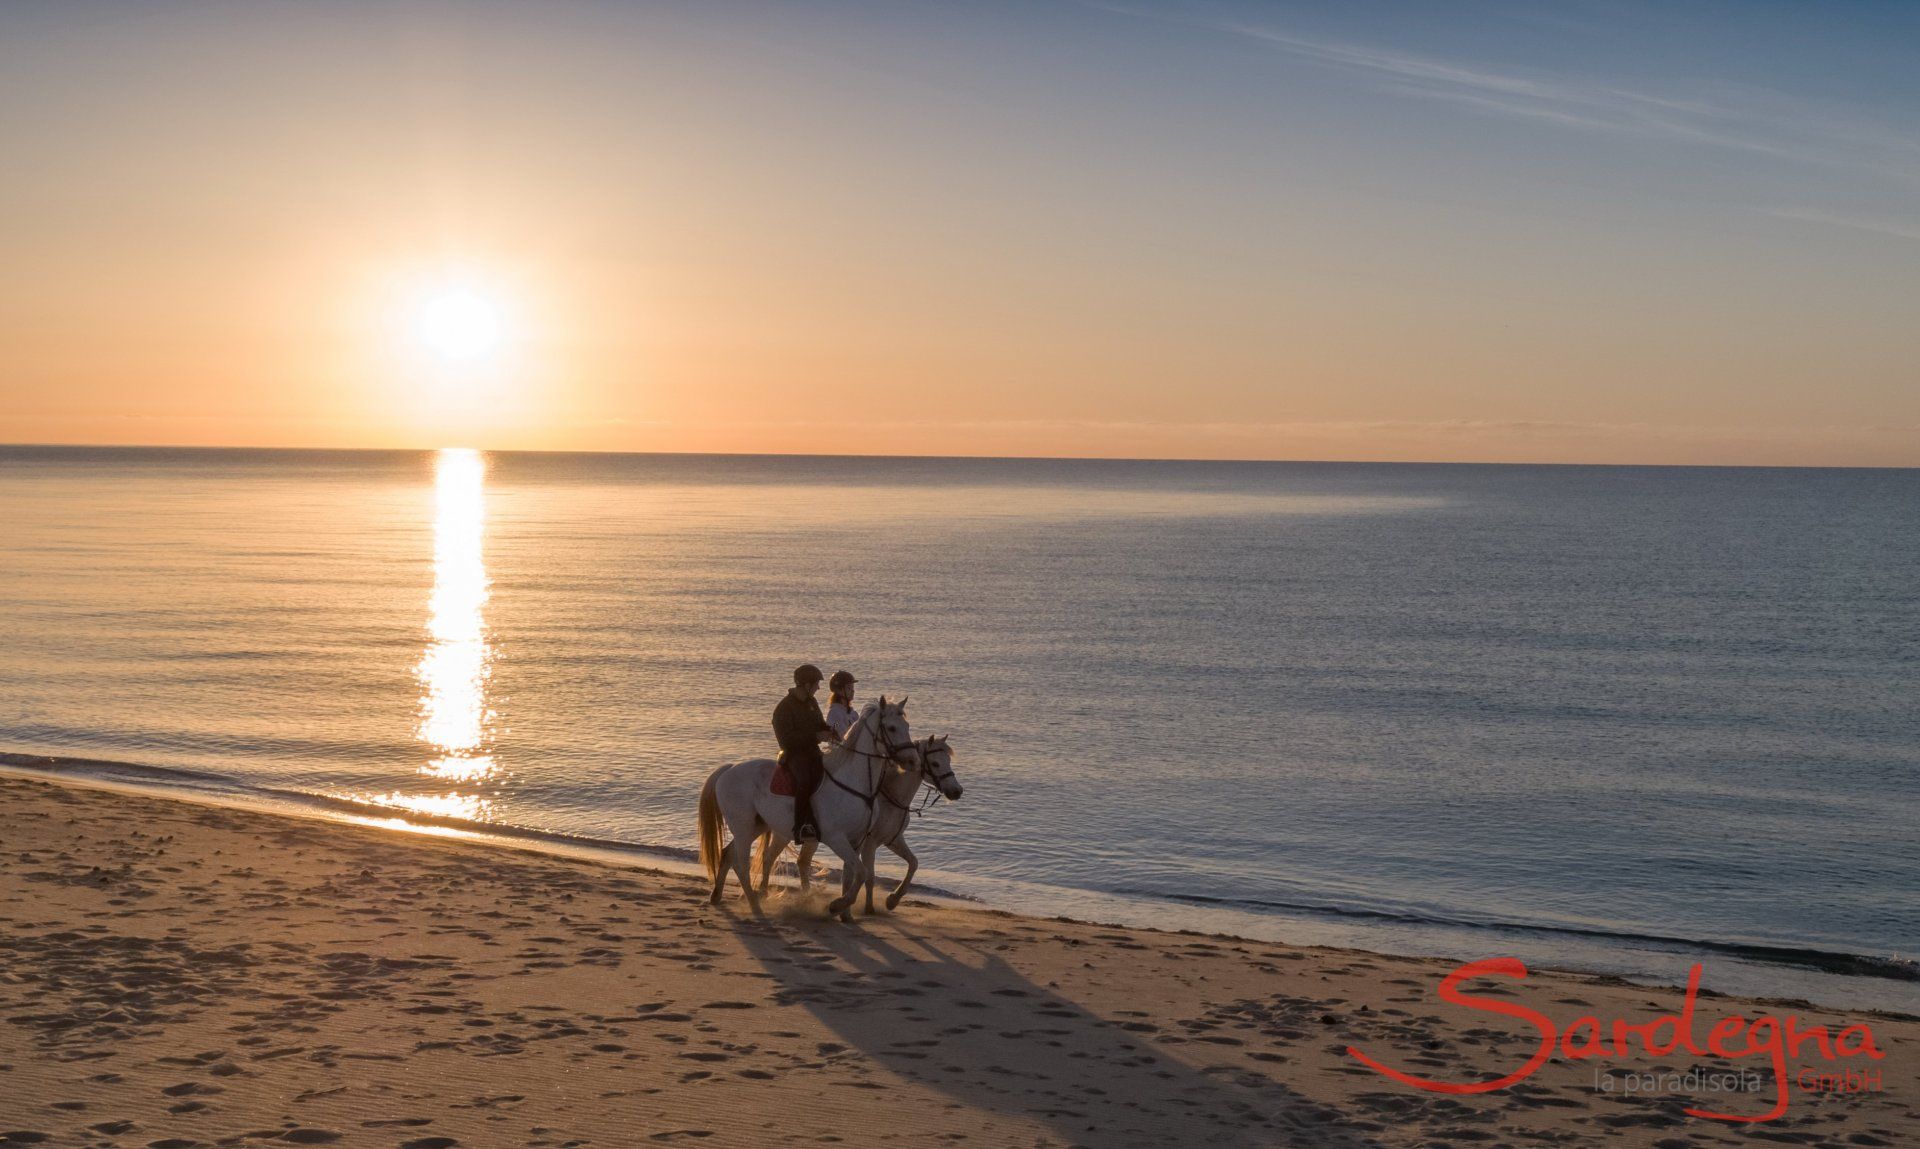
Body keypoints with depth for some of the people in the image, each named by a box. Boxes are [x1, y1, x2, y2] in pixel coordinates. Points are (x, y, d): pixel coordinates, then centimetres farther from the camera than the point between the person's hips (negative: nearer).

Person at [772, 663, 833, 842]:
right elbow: (786, 739, -18)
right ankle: (800, 826, -33)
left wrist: (829, 731, 2)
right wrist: (816, 736, -22)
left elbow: (820, 725, 27)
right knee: (806, 779, -35)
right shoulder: (784, 708, -11)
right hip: (794, 754, -8)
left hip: (812, 752, 8)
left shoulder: (811, 703, 14)